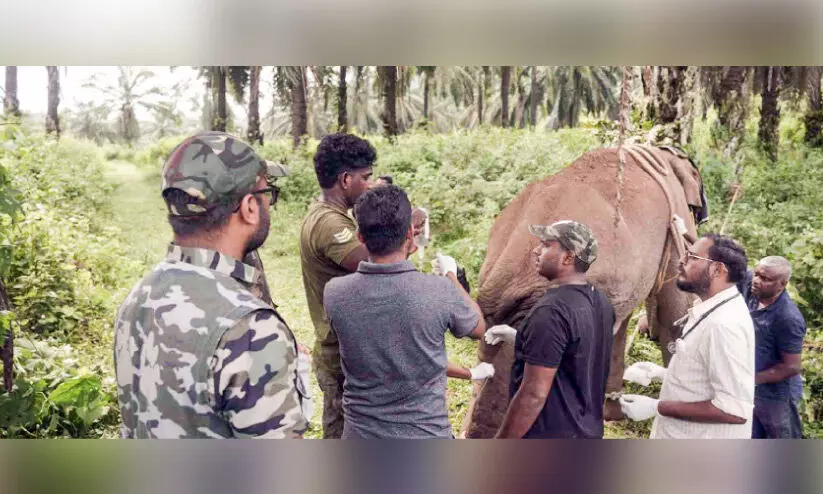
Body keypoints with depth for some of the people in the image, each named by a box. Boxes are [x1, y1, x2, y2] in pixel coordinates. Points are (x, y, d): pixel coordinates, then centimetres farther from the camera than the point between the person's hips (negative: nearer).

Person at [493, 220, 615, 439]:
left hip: (546, 442, -9)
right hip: (586, 432, 9)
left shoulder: (552, 311, -23)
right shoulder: (600, 302, 5)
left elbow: (534, 394, -25)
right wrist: (518, 337, 15)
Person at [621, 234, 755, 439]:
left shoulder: (725, 324, -26)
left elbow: (734, 410, -29)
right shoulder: (711, 310, 6)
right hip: (685, 436, 9)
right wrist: (663, 373, 7)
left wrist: (656, 407, -25)